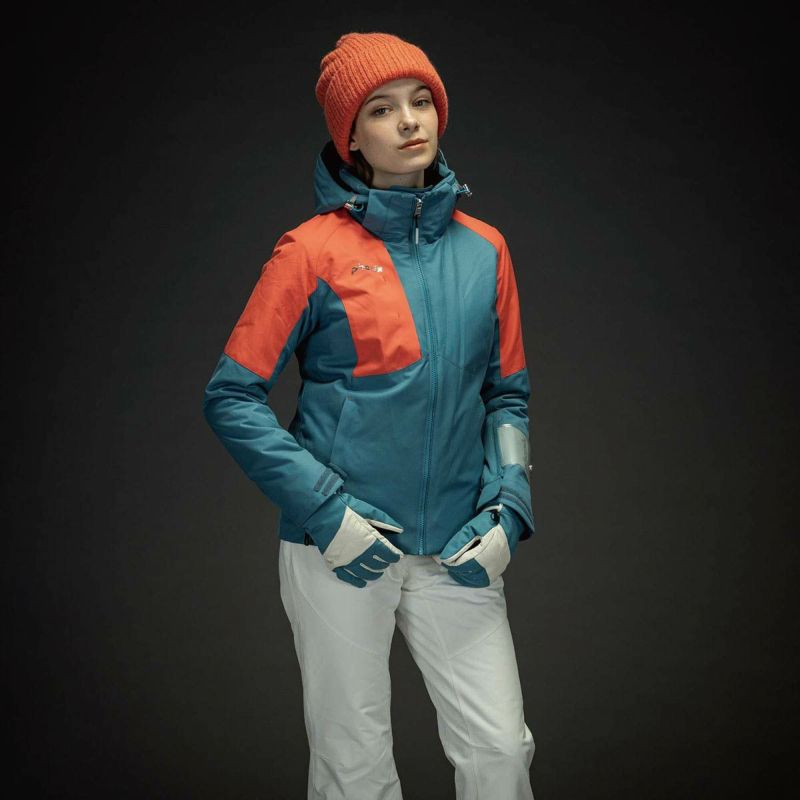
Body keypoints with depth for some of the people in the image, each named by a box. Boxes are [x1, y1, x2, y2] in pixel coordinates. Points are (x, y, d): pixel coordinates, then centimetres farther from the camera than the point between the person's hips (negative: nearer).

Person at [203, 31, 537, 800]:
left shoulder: (483, 249, 6)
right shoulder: (315, 251, -6)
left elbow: (508, 394, 13)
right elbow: (230, 398, -6)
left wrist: (507, 509, -1)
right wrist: (327, 511, -13)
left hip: (455, 553, 3)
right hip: (342, 551, -3)